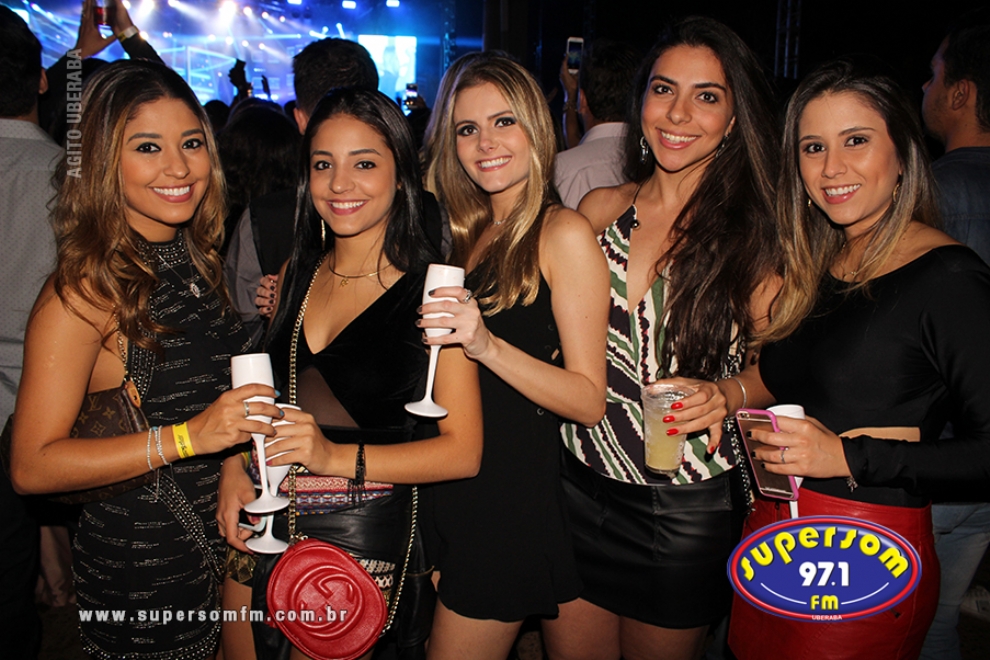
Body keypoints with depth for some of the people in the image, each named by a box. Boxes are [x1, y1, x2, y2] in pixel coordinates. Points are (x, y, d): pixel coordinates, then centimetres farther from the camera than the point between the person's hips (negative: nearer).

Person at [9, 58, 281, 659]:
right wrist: (187, 437, -28)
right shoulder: (86, 291, -19)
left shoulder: (196, 260, 3)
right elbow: (32, 465, -21)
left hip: (221, 540, 7)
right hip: (142, 568, -7)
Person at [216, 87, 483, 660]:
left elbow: (463, 452, -14)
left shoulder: (433, 288, -13)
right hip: (272, 531, 6)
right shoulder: (296, 275, 5)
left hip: (368, 538, -5)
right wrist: (235, 466, -2)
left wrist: (337, 457, -23)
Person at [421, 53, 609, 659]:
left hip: (513, 494, -7)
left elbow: (590, 400, -15)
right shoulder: (469, 232, 10)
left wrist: (488, 345, -28)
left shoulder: (563, 233, -11)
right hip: (449, 488, 7)